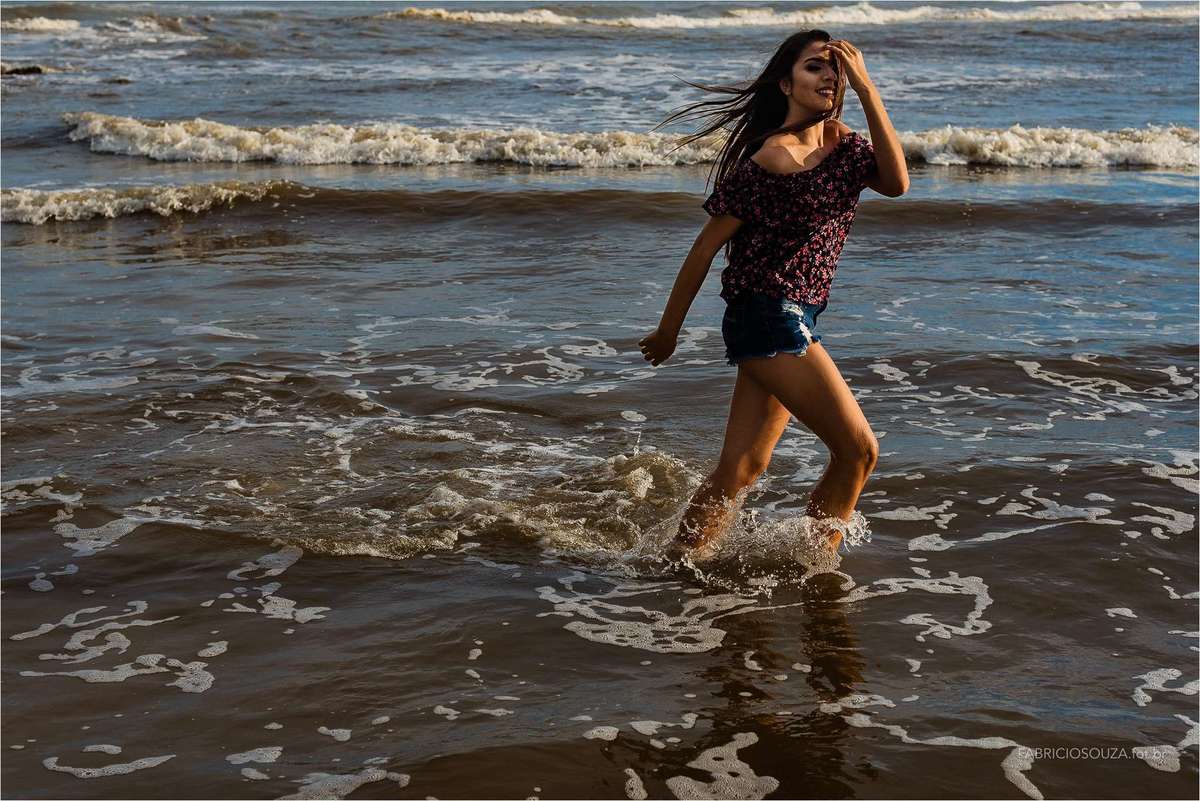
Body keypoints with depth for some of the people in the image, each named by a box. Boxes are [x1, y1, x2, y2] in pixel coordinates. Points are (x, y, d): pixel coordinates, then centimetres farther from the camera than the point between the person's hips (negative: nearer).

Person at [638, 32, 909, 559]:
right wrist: (669, 328, -4)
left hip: (795, 320, 8)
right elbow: (707, 245, -9)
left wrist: (866, 90, -16)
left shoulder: (843, 145, 9)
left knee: (740, 469, 8)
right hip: (768, 316, -8)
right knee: (858, 450, -6)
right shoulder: (767, 159, -14)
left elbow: (896, 183, -12)